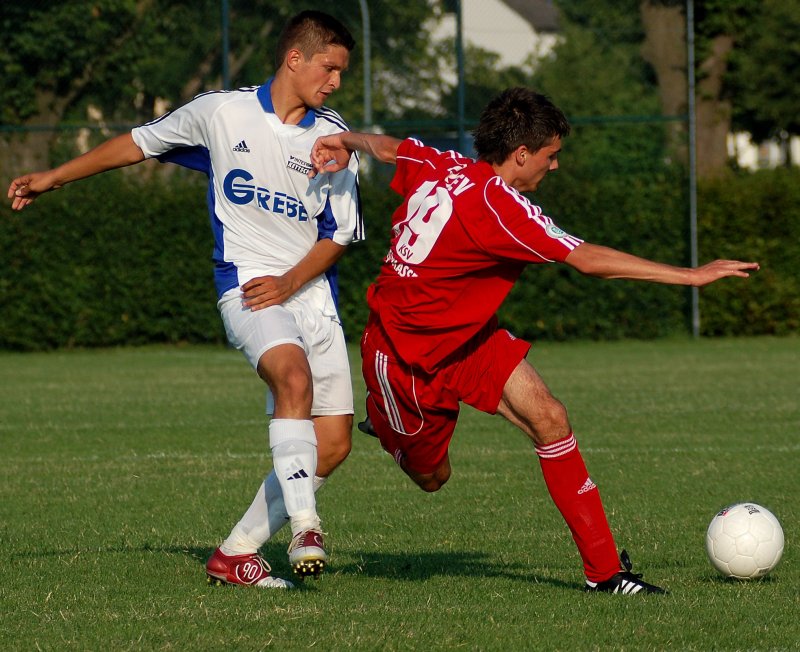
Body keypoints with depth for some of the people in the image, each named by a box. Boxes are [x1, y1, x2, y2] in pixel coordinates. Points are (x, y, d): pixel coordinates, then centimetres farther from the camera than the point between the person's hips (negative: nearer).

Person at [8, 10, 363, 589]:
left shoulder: (334, 137, 7)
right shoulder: (221, 113, 1)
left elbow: (338, 236, 10)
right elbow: (138, 144, 15)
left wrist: (289, 282, -8)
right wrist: (53, 178, 17)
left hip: (310, 292, 4)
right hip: (244, 285, -4)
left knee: (333, 444, -5)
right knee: (294, 374, -35)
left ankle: (237, 553, 6)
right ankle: (304, 527, -39)